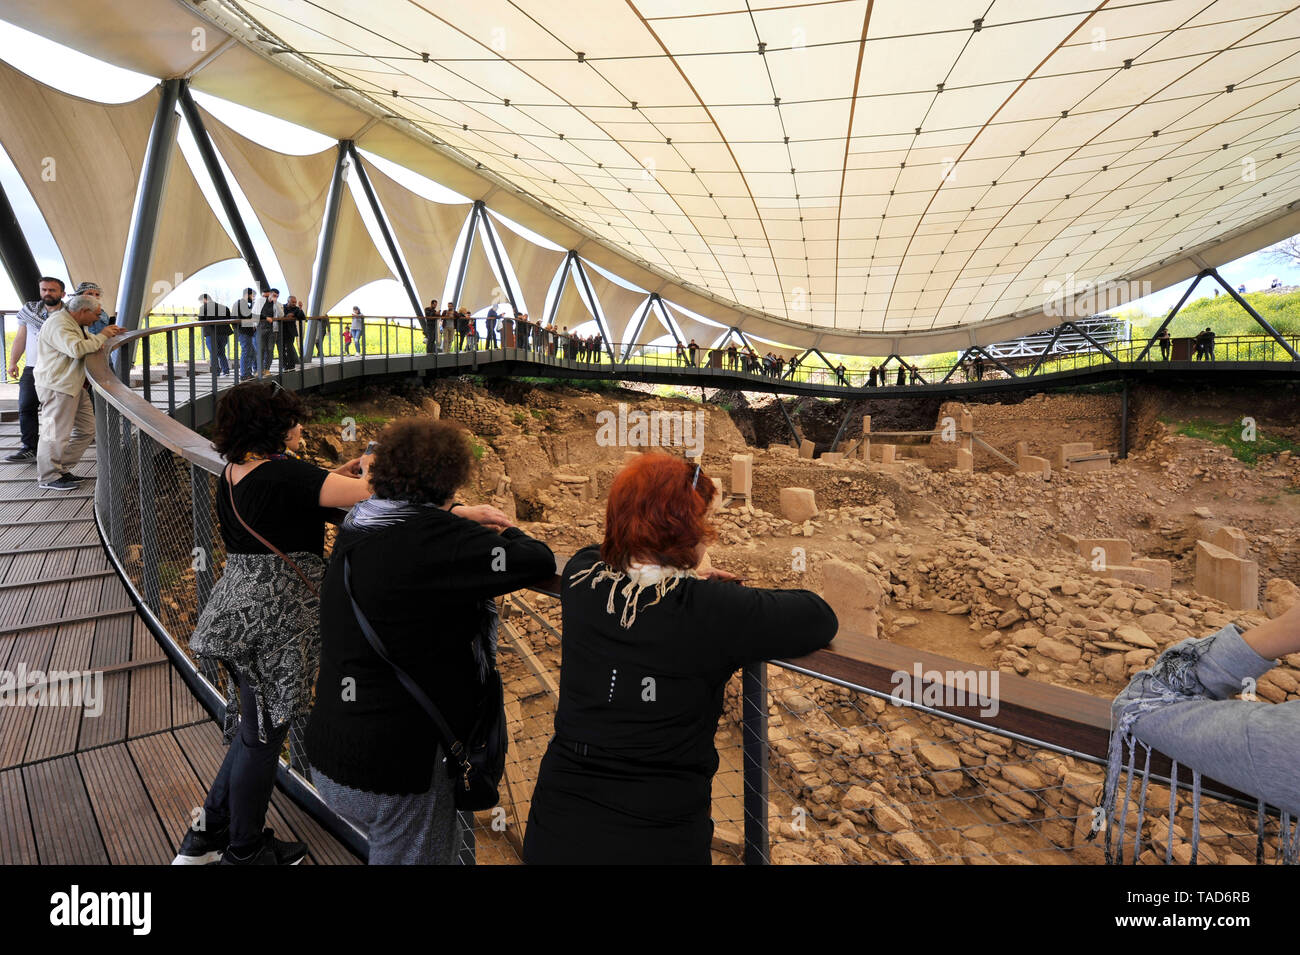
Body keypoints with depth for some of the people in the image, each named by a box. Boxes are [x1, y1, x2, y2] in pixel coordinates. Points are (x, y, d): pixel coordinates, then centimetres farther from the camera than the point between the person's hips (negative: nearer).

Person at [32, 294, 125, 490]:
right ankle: (48, 478, 5)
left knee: (86, 430, 12)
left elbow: (87, 343, 33)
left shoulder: (75, 324, 16)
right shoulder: (58, 325, -17)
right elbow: (76, 349, -32)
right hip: (57, 386, -11)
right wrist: (102, 336, -20)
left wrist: (108, 334, 16)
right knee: (56, 432, -4)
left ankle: (61, 469, 22)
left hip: (74, 385, 11)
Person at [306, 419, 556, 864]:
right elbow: (539, 561, -25)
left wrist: (456, 515, 17)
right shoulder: (432, 538, -24)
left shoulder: (356, 527, 3)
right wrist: (508, 534, -3)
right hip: (393, 768, -9)